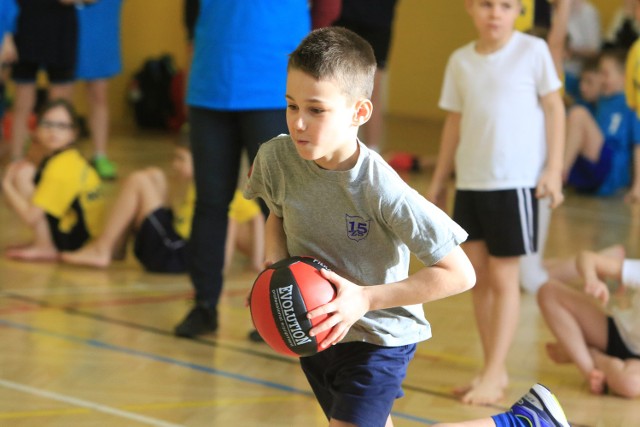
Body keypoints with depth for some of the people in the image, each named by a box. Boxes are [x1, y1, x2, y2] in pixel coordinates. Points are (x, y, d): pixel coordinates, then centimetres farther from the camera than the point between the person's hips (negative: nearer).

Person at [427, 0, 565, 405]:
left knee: (503, 278, -1)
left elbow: (554, 108, -2)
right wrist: (439, 180, 15)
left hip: (516, 181, -5)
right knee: (478, 275, 7)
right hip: (470, 182, 5)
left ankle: (495, 374, 5)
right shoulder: (461, 61, 6)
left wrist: (554, 168, -8)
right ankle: (492, 369, 17)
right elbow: (455, 121, 13)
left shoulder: (533, 51, -5)